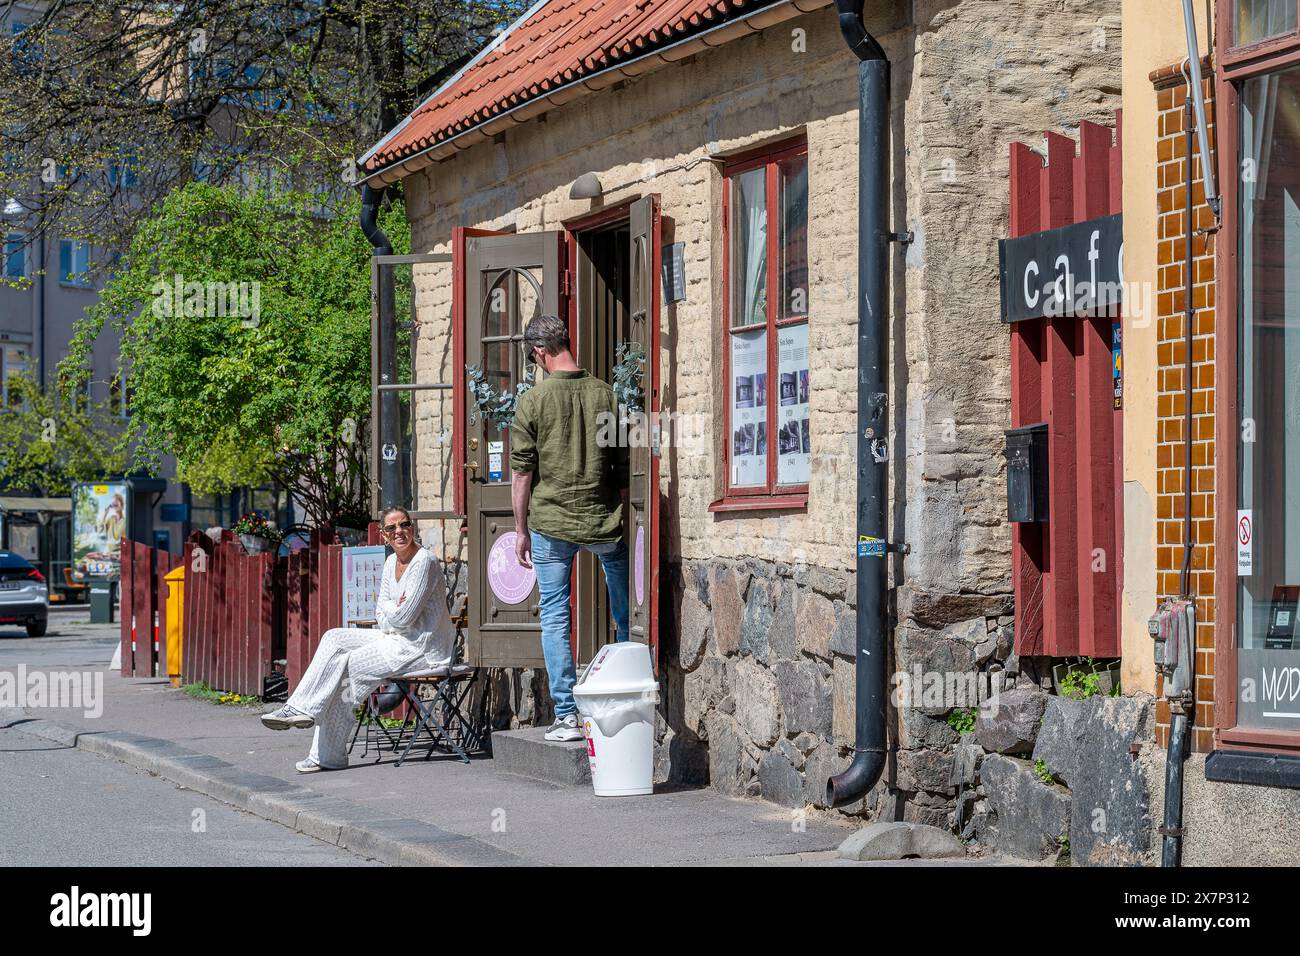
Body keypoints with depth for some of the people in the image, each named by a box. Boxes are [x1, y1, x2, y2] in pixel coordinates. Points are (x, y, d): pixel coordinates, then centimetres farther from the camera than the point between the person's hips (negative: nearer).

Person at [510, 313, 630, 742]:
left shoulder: (533, 400, -7)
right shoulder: (604, 394, -1)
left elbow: (521, 472, -4)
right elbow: (624, 465, 5)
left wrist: (521, 529, 6)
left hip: (551, 521, -2)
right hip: (605, 520, 2)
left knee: (555, 617, 5)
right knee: (626, 614, 13)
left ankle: (567, 715, 3)